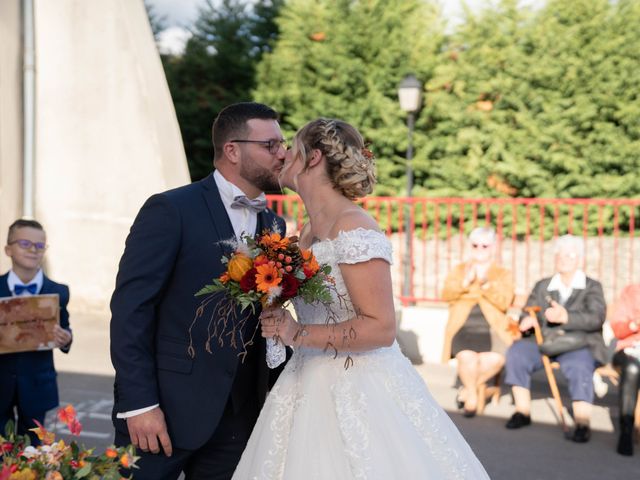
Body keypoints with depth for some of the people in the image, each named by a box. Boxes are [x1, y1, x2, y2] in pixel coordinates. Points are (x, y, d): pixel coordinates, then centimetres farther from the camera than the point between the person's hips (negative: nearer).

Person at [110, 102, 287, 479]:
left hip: (239, 417, 5)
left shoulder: (273, 225, 11)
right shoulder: (170, 210, -7)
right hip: (165, 408, -5)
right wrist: (138, 403, -16)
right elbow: (130, 309, -11)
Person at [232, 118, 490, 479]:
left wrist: (298, 334, -23)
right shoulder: (309, 230, 10)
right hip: (313, 387, 8)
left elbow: (380, 328, -21)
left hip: (359, 392, -8)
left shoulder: (354, 228, -17)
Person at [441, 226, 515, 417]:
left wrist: (486, 284, -19)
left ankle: (467, 389, -4)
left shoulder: (504, 274, 13)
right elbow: (446, 294, 0)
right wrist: (465, 282, -17)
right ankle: (472, 394, -5)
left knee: (495, 359, -30)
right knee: (467, 357, -33)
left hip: (492, 331, 0)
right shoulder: (459, 270, 17)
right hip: (464, 330, 0)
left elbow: (505, 302, -5)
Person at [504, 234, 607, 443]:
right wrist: (528, 321, -14)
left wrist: (564, 317, -26)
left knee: (579, 367, -36)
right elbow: (526, 315, 13)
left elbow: (596, 318, -8)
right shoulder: (542, 286, 20)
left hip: (578, 346, -3)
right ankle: (522, 411, -16)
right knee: (516, 352, -25)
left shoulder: (592, 287, 9)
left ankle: (582, 423, -31)